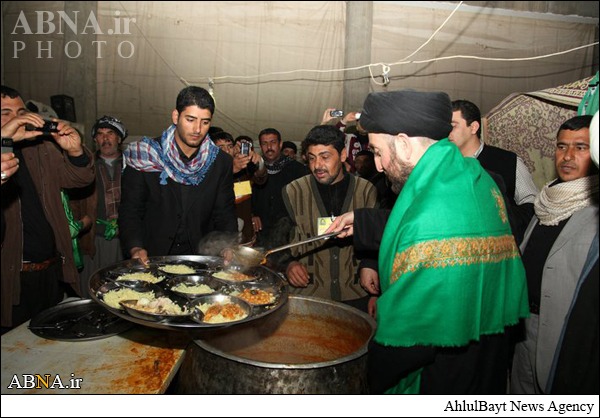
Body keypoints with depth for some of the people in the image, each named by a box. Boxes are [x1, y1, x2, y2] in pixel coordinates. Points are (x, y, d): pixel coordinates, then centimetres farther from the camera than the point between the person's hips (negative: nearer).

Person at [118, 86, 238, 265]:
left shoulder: (222, 162, 4)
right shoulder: (144, 157, -2)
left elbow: (225, 214, 7)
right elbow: (130, 210, -1)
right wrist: (135, 248, -17)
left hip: (201, 261, 2)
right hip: (151, 259, -1)